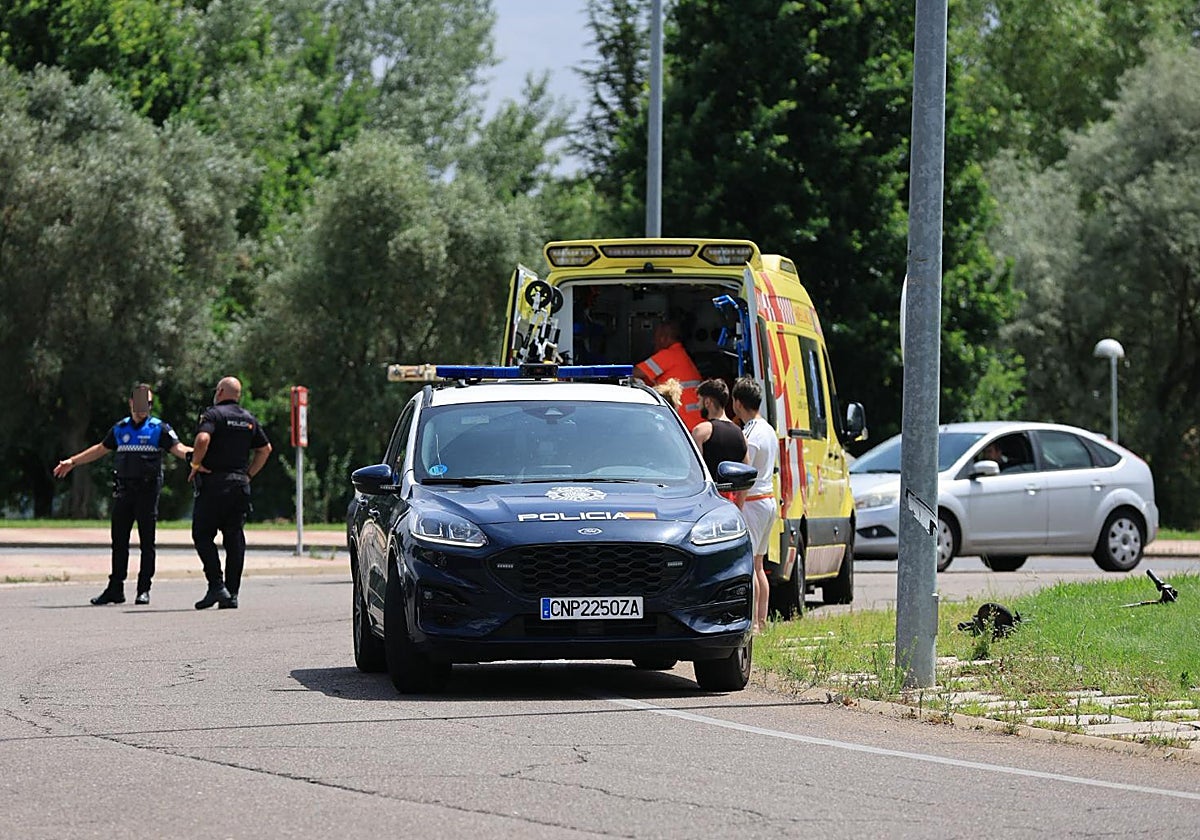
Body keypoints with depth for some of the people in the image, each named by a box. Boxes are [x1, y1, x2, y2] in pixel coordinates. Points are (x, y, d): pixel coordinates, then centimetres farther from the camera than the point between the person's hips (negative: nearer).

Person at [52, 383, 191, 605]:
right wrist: (72, 462, 28)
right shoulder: (120, 429, 14)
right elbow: (101, 449, 25)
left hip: (148, 490, -4)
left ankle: (144, 589, 5)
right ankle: (115, 589, 10)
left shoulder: (159, 429, 2)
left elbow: (177, 448, -8)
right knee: (119, 541, 5)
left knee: (147, 542, -1)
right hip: (124, 491, 4)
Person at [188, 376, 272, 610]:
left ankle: (216, 585, -11)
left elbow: (203, 439, -23)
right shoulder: (250, 419, 15)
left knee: (202, 534, 1)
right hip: (240, 485, 6)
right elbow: (266, 449, 18)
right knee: (234, 538, 6)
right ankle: (231, 594, 3)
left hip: (214, 484, -6)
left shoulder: (213, 414, -6)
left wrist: (195, 464, -9)